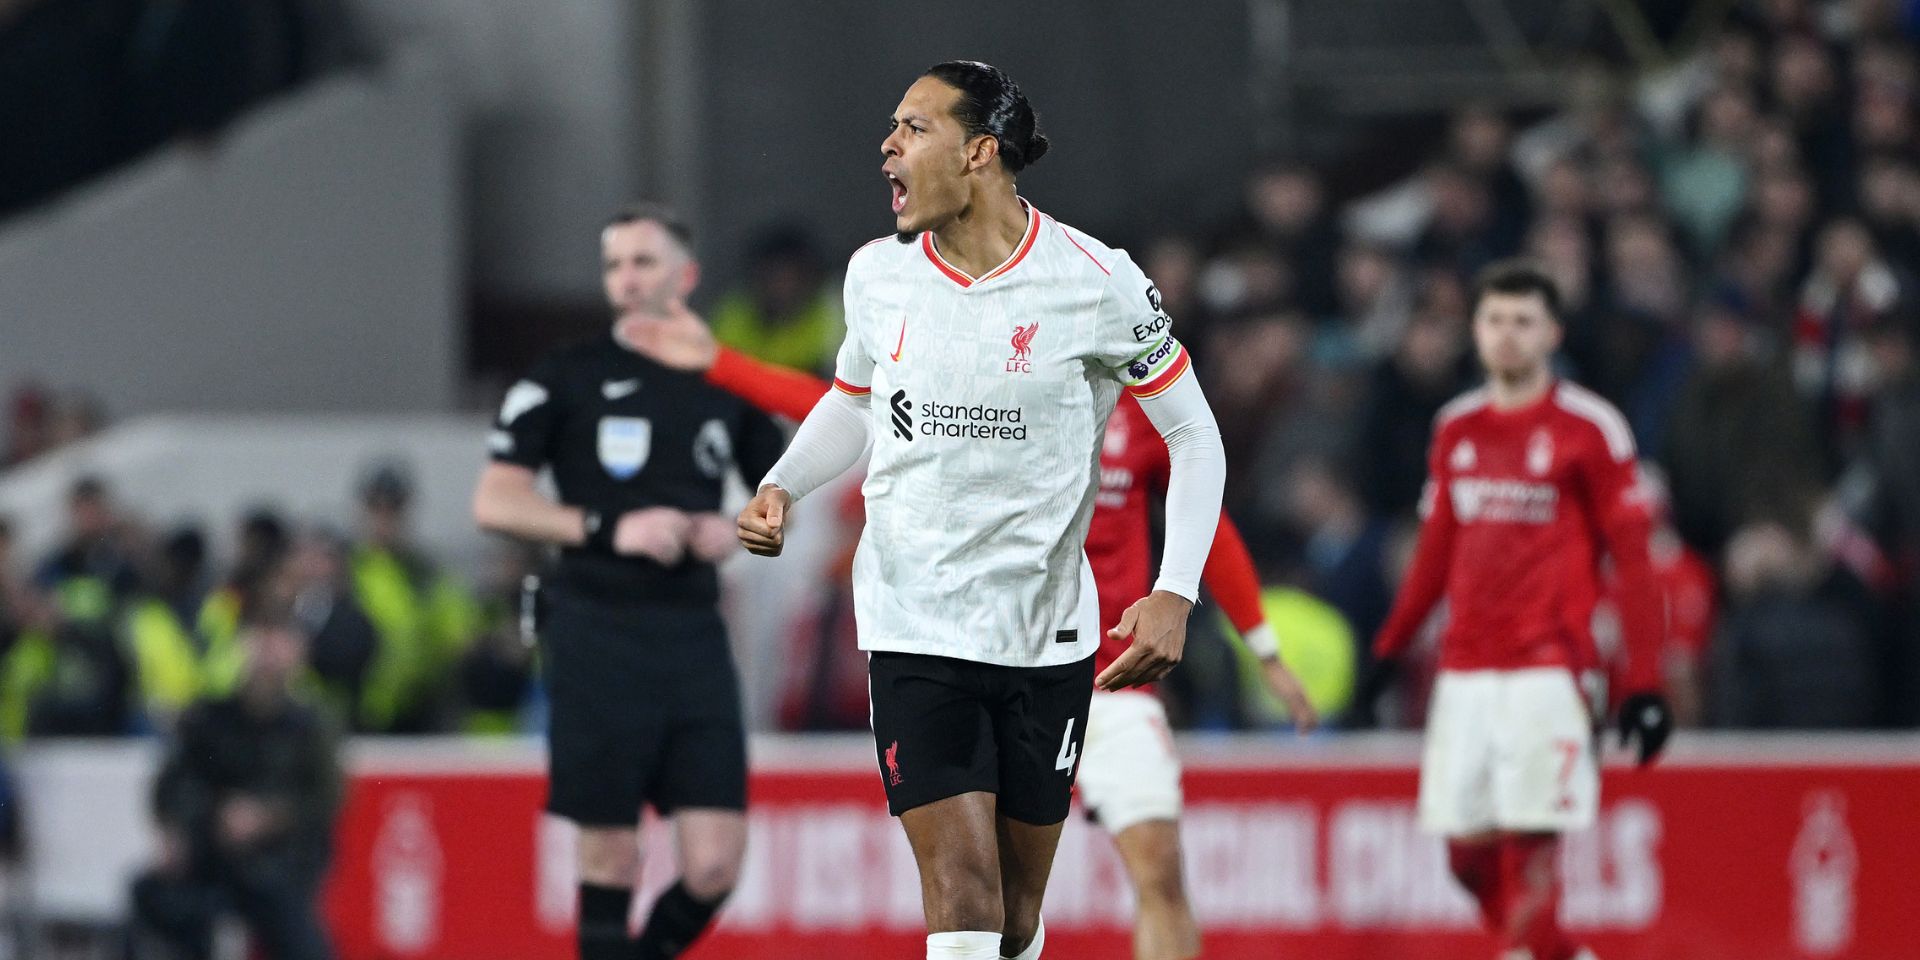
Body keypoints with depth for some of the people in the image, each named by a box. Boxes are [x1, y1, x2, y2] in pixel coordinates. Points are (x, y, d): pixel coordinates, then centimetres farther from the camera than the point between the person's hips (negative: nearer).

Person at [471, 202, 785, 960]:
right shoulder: (567, 378, 2)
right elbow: (494, 503, -2)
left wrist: (738, 532, -1)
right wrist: (610, 530, -13)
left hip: (695, 639, 3)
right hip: (599, 635, -3)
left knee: (715, 865, -6)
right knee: (610, 857, -3)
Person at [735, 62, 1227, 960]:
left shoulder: (1095, 282, -8)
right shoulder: (878, 276, 1)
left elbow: (1194, 437, 0)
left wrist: (1174, 597, -10)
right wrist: (780, 487, 3)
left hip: (1046, 639, 0)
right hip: (915, 637, 1)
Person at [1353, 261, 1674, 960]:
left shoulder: (1589, 427, -3)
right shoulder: (1456, 428, 14)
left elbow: (1632, 559, -4)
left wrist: (1645, 684, -9)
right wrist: (1390, 646, 20)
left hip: (1546, 667, -5)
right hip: (1465, 667, 5)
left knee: (1530, 838, -14)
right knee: (1467, 849, 4)